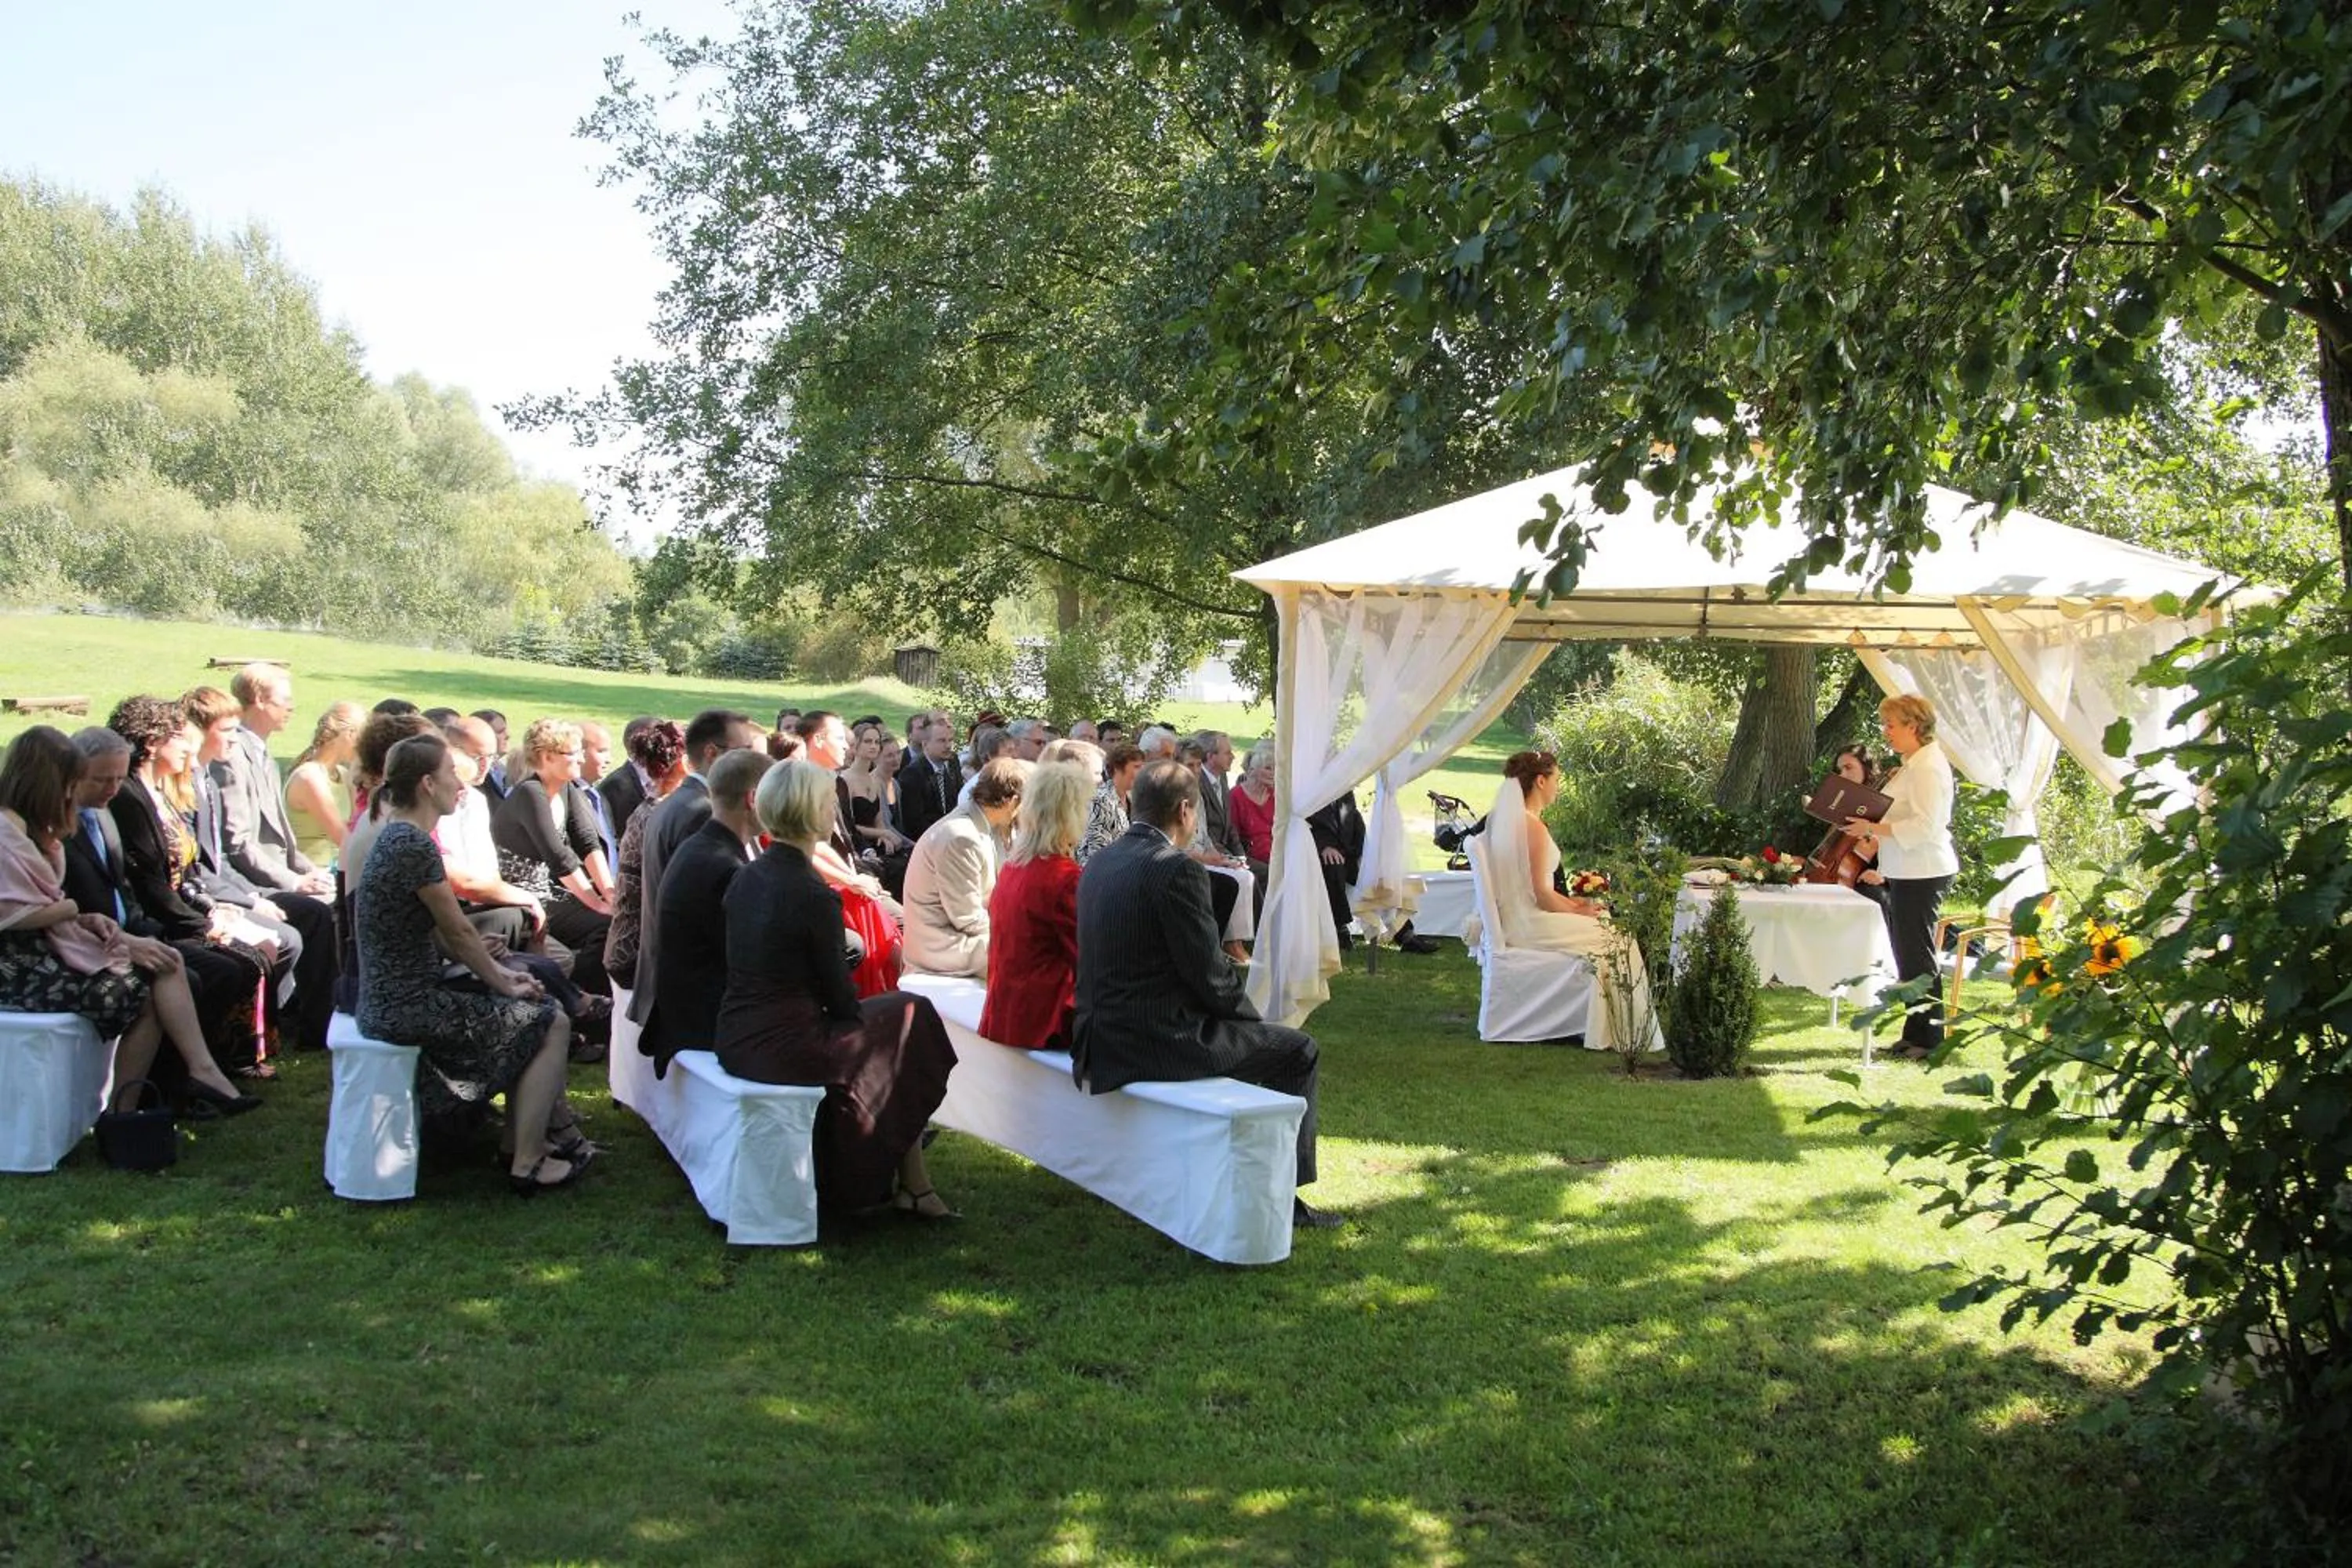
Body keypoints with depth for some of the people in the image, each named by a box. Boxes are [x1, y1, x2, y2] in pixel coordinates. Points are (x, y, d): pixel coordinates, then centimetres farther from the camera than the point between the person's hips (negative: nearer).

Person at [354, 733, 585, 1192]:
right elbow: (457, 932, -13)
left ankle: (520, 1140, 25)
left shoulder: (397, 836, 10)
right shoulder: (415, 844, -20)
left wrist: (499, 974, 9)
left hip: (391, 1000, 10)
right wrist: (502, 982, 2)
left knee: (533, 1015, 20)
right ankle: (527, 1164, 3)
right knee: (551, 1024, -1)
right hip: (409, 1008, -10)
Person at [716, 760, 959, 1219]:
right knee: (909, 1018, 11)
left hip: (737, 1040, 8)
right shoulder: (813, 896, -19)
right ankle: (910, 1184, 21)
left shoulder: (747, 877, 4)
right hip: (783, 1049, -8)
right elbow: (840, 1000, -10)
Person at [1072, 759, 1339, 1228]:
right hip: (1156, 1042, -9)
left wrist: (1228, 969, 16)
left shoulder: (1101, 861, 8)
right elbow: (1209, 976, -15)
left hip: (1102, 1033, 9)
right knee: (1298, 1051, 6)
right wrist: (1247, 1009, 4)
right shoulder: (1177, 870, -18)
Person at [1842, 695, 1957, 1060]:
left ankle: (1928, 1039, 1)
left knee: (1916, 955, -5)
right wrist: (1870, 827, 11)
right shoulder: (1912, 764, 16)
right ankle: (1915, 1034, 20)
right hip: (1905, 873, 10)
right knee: (1907, 954, 13)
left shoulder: (1928, 766, -16)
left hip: (1922, 874, -10)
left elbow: (1925, 826, -24)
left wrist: (1874, 829, -23)